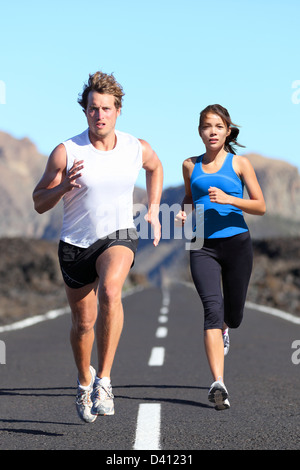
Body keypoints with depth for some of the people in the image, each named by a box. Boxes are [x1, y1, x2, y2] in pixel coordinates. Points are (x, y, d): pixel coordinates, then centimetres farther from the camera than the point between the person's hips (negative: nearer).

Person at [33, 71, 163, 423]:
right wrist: (64, 187, -28)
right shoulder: (66, 152, -14)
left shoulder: (137, 149, -6)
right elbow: (39, 203, -9)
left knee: (110, 292, -32)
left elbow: (155, 167, 20)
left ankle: (103, 380, -25)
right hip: (75, 244, 1)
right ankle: (84, 380, 42)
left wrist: (153, 210, 12)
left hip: (118, 237, 0)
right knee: (83, 322, 11)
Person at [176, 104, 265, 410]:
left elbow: (260, 207, 1)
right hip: (203, 247, 0)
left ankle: (223, 329, 51)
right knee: (213, 308, -19)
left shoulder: (239, 164, 4)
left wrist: (228, 199, -15)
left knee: (233, 316, 10)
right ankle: (218, 384, -25)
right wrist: (184, 212, 5)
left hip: (236, 242, 0)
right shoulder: (191, 165, 11)